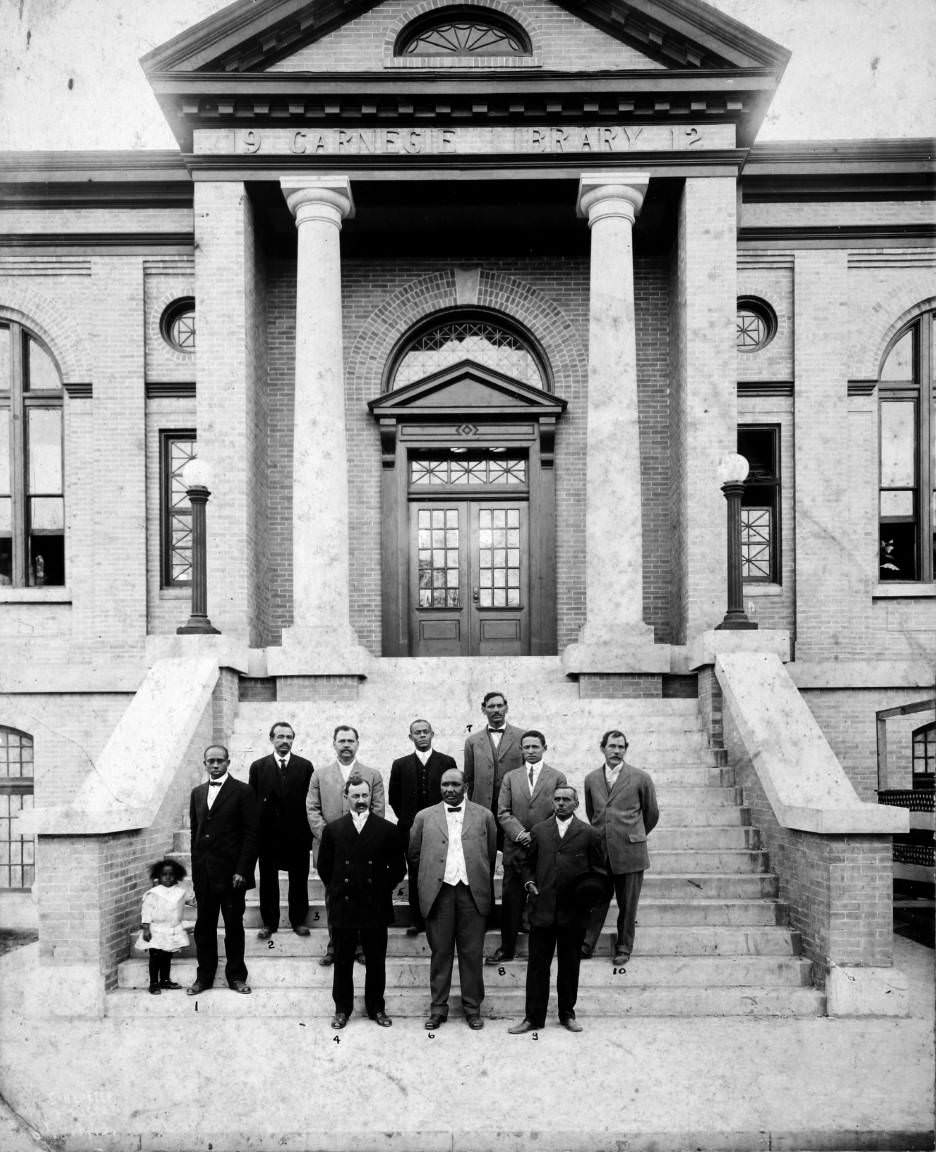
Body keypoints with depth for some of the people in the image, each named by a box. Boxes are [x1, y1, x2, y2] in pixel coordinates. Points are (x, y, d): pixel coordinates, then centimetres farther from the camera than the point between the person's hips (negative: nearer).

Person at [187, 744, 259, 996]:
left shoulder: (243, 791, -4)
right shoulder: (197, 793, 12)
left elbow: (251, 833, -7)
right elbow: (195, 832, 15)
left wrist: (242, 871, -13)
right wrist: (195, 870, 9)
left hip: (231, 872, -4)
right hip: (204, 874, 4)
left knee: (234, 926, 5)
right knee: (203, 926, 9)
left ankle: (236, 976, 18)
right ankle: (204, 976, 20)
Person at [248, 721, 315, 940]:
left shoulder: (305, 766, 2)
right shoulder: (258, 767, 3)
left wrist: (310, 832, -6)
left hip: (298, 834, 0)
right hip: (268, 833, 0)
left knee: (299, 880, 8)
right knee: (268, 881, 9)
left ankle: (298, 920, 21)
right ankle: (269, 923, 21)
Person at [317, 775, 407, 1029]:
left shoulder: (387, 830, 0)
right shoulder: (333, 830, 2)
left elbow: (398, 867, 5)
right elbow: (324, 866, 9)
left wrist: (384, 889, 1)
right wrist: (335, 889, 5)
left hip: (376, 906, 0)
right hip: (344, 906, 0)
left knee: (376, 962, 9)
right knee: (342, 962, 9)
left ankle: (376, 1007, 24)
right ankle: (342, 1008, 24)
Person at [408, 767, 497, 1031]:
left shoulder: (483, 816, 8)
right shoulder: (424, 817, 9)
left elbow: (491, 854, 12)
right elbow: (414, 855, 14)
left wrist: (482, 883, 11)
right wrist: (426, 882, 13)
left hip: (472, 892, 0)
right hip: (438, 892, 0)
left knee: (472, 952, 3)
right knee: (440, 952, 6)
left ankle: (472, 1008, 15)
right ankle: (438, 1008, 16)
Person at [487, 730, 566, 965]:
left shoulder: (557, 777, 5)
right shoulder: (510, 778, 11)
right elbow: (503, 813, 5)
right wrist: (521, 834, -10)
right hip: (516, 848, 2)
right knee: (511, 900, 3)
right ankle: (507, 949, 12)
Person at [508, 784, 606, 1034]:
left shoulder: (589, 834, 4)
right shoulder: (538, 831, 9)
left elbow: (598, 873, 7)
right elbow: (528, 863, 18)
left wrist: (587, 891, -9)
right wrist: (529, 882, 0)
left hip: (573, 912, -1)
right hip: (542, 910, 1)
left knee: (570, 965, 9)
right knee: (537, 965, 4)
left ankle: (567, 1014, 24)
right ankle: (533, 1017, 13)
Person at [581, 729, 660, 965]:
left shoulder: (640, 778, -2)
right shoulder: (591, 779, 7)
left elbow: (652, 814, 9)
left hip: (630, 851, -2)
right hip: (599, 851, 2)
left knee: (627, 905, 6)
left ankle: (624, 948, 20)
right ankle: (586, 945, 14)